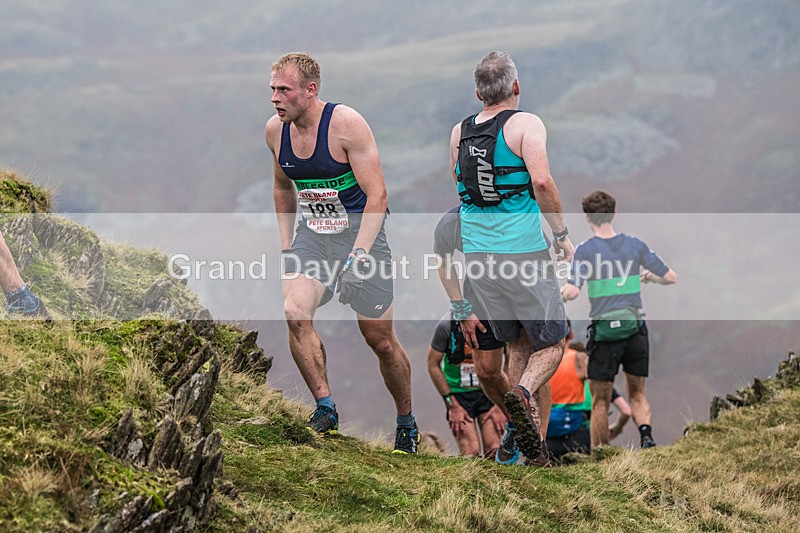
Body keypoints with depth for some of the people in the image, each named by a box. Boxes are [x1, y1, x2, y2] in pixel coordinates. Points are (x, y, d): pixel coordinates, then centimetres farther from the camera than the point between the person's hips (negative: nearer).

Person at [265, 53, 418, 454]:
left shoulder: (346, 124, -19)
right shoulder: (275, 130, -1)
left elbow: (377, 194, -19)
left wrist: (359, 254, -27)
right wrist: (287, 246, 10)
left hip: (359, 229, -4)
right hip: (311, 234, 4)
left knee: (380, 339, 2)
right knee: (294, 313, -23)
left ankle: (406, 424, 23)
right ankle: (325, 409, -13)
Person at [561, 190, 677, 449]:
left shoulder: (585, 250, -7)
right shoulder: (635, 245, 3)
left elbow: (572, 292, -16)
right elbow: (670, 277, 5)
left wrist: (562, 291, 6)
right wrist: (647, 276, 25)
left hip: (605, 332, -3)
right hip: (636, 329, 3)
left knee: (600, 401, 7)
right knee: (637, 393, 17)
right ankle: (645, 432, -10)